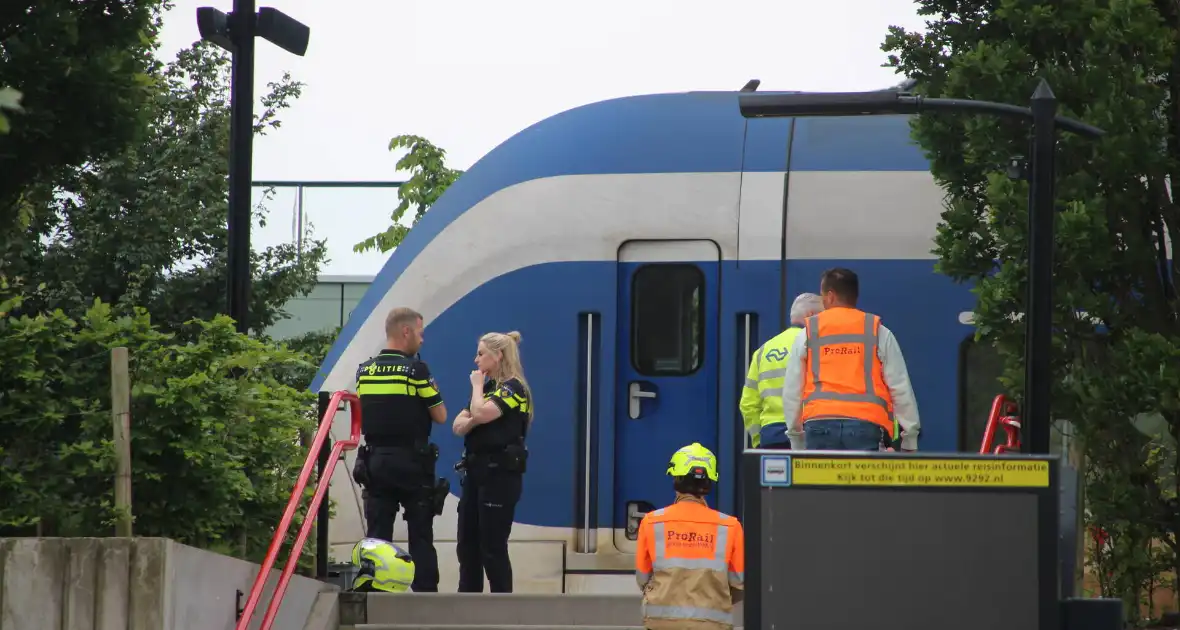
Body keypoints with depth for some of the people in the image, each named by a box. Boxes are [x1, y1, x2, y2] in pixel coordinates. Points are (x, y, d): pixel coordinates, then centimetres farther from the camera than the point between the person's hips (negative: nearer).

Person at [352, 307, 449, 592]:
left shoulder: (364, 371, 5)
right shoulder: (416, 370, -11)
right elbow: (440, 416, -7)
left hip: (375, 461, 4)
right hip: (412, 462, -4)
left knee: (377, 536, 5)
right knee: (421, 537, 1)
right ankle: (426, 594, -3)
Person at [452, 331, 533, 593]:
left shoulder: (513, 388, -9)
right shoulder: (488, 387, 17)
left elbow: (481, 413, -24)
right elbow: (459, 425, 10)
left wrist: (478, 386, -6)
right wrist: (472, 420, -12)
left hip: (500, 475, -9)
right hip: (476, 471, 9)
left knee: (493, 547, -8)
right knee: (467, 545, 10)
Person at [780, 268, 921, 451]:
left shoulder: (807, 334, 11)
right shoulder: (879, 333, 9)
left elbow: (791, 391, 14)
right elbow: (900, 388, 8)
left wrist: (795, 436, 24)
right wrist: (910, 437, 15)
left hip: (819, 425, 1)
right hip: (865, 425, -1)